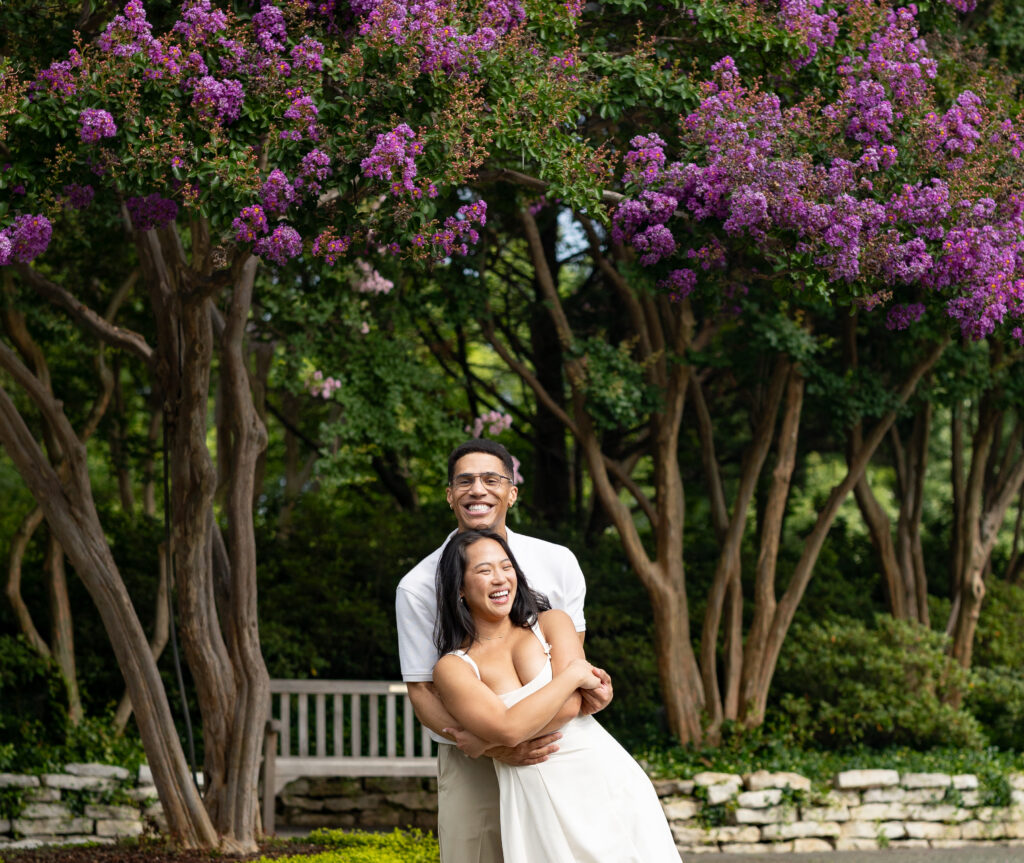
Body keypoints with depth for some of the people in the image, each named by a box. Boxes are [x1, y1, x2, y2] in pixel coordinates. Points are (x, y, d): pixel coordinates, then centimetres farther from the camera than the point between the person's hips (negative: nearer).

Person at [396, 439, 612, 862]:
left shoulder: (558, 563, 2)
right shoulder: (418, 586, -4)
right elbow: (422, 693, -4)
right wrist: (487, 745, -20)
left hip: (555, 754, 1)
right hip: (470, 764, -1)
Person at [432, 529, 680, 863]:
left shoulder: (552, 623, 7)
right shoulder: (452, 668, 1)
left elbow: (569, 706, -8)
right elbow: (506, 728, -16)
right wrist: (574, 674, -10)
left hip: (606, 778, 1)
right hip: (539, 807, -1)